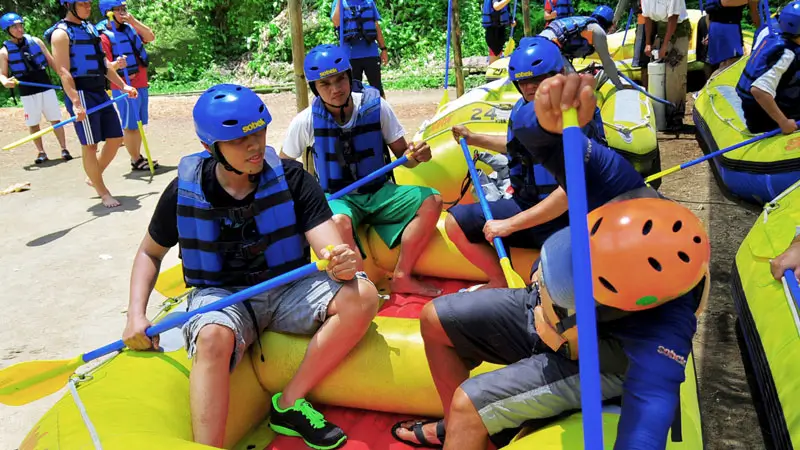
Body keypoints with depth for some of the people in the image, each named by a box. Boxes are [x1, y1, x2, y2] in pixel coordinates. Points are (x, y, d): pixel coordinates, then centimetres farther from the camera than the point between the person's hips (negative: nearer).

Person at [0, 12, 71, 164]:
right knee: (33, 124, 6)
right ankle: (41, 152, 16)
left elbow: (51, 61, 8)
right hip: (27, 93, -1)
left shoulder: (36, 41, 1)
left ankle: (64, 149, 9)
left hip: (46, 88, 1)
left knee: (56, 120, 2)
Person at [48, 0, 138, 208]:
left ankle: (94, 178, 28)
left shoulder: (89, 27, 16)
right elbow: (63, 71, -17)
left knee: (115, 138, 10)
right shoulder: (61, 33, -9)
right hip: (81, 94, -8)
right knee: (90, 145, -2)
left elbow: (103, 63, 23)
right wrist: (75, 102, -26)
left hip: (100, 92, 9)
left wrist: (123, 85, 20)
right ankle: (103, 193, 7)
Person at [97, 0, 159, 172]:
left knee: (139, 124, 13)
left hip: (141, 85, 7)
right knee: (130, 125, -1)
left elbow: (151, 37, 0)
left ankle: (138, 156, 23)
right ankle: (136, 160, 6)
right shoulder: (104, 36, -10)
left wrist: (134, 22, -10)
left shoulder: (130, 28, 10)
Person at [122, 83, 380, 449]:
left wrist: (342, 262, -40)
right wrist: (136, 315, -7)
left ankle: (289, 404, -15)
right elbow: (150, 252, 9)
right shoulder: (184, 191, -7)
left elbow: (329, 246, -14)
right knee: (213, 338, -37)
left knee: (362, 296, -25)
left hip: (287, 288, 2)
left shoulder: (290, 178, -9)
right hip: (220, 295, -1)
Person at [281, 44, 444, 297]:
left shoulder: (376, 107, -6)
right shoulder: (306, 121, -8)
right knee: (339, 222, -38)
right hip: (337, 199, -3)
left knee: (431, 201, -19)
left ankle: (401, 277, -13)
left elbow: (402, 155, 2)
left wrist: (416, 155, -22)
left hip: (379, 192, 3)